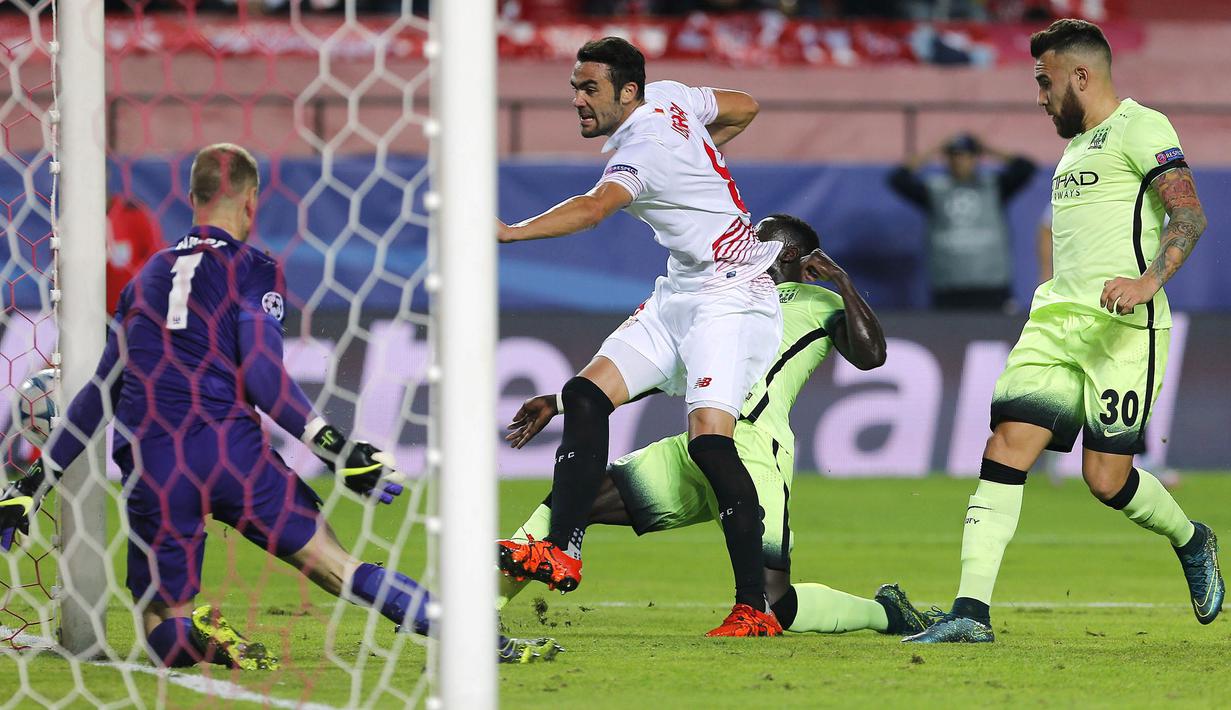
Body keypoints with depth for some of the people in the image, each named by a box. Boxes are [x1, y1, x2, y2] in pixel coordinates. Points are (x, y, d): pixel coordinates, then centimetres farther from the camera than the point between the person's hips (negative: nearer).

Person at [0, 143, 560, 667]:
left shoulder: (148, 277, 21)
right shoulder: (252, 268, 6)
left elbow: (105, 392, 21)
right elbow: (260, 373, -8)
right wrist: (329, 444, -13)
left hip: (150, 466, 3)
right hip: (232, 447, -3)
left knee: (163, 631, 11)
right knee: (340, 570, -2)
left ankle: (199, 633, -23)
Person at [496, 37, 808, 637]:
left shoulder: (644, 148, -20)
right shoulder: (668, 96, 7)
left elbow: (594, 208, -38)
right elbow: (744, 107, 23)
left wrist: (509, 233, -49)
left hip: (731, 298, -11)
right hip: (680, 295, 11)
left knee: (709, 437, -24)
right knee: (585, 395, -1)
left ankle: (755, 608, -22)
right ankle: (561, 552, -3)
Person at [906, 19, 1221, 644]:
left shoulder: (1140, 128, -4)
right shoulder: (1076, 144, 25)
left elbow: (1189, 214, -15)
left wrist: (1149, 281, -29)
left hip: (1124, 327, -8)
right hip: (1058, 316, 8)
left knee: (1107, 477, -8)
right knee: (1007, 445, -9)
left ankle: (1192, 543, 25)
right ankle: (971, 611, -15)